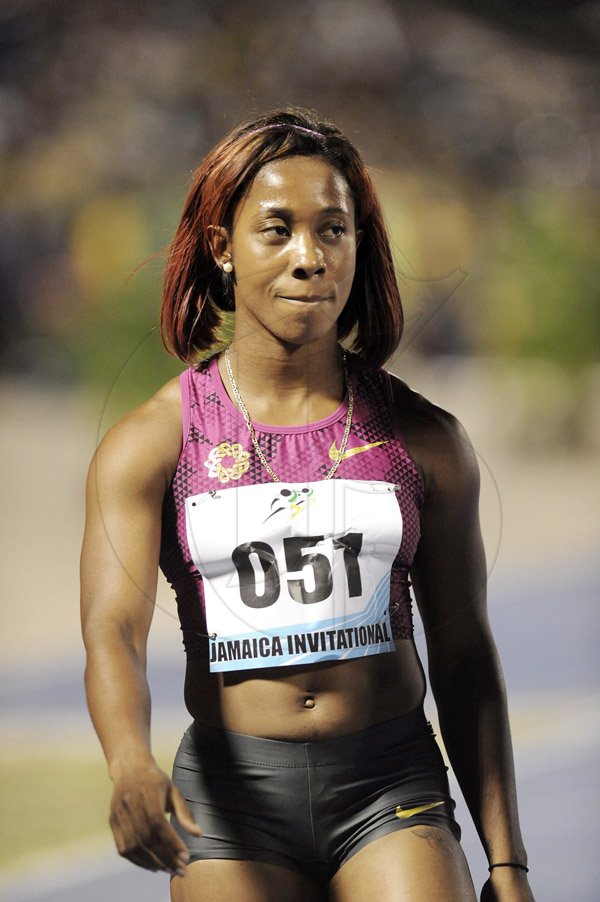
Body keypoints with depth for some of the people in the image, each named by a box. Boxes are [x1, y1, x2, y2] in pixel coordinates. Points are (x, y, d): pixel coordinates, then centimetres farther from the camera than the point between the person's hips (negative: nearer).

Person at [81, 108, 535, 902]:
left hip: (392, 792, 0)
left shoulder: (424, 441, 6)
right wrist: (132, 767, -35)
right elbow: (112, 629, -13)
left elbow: (464, 657, 10)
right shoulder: (149, 446, 0)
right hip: (232, 802, 0)